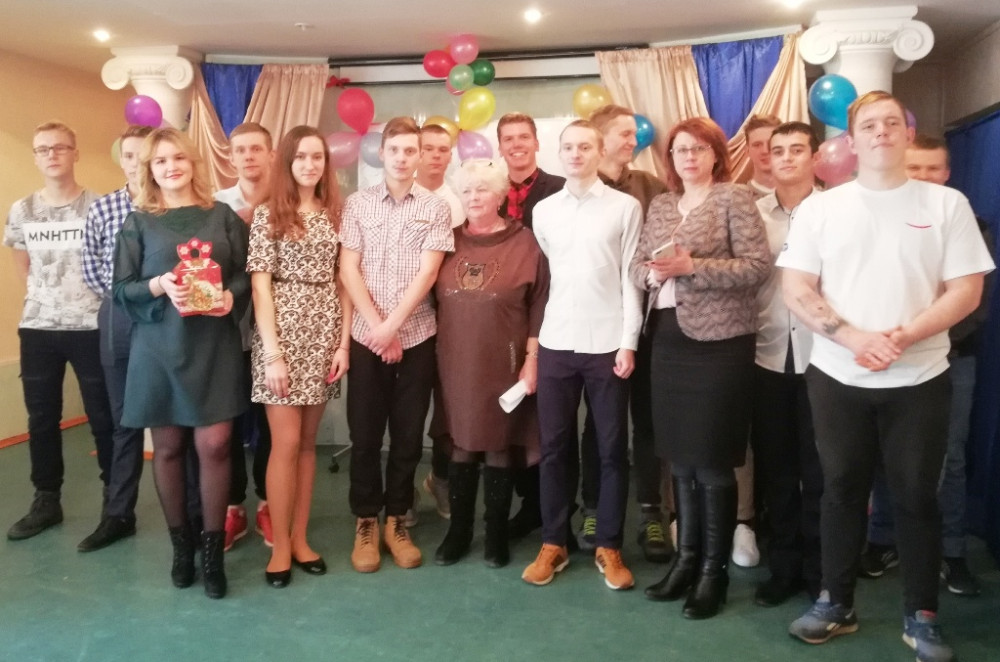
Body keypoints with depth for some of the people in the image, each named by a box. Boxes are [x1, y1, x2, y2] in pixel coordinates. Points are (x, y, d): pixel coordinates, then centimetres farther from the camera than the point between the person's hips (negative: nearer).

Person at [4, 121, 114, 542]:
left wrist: (85, 298, 0)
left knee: (103, 418, 2)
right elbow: (22, 266, 20)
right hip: (37, 328, 4)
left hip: (91, 327, -4)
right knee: (42, 418, 11)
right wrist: (48, 296, 11)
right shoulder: (20, 211, 7)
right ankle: (46, 501, 25)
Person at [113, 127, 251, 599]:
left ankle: (212, 547, 11)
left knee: (214, 445, -4)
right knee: (167, 446, 8)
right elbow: (121, 288, 2)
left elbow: (247, 273, 6)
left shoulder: (223, 217, 7)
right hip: (158, 346, 1)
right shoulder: (138, 223, 5)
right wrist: (159, 286, -17)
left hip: (214, 345, 0)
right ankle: (180, 542, 25)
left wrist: (231, 297, -14)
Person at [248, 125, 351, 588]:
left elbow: (342, 280, 7)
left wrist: (344, 341, -1)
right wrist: (272, 351, -13)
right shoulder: (268, 214, -1)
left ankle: (300, 538, 21)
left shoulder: (335, 214, 9)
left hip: (324, 333, 4)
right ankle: (280, 546, 12)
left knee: (308, 440, 10)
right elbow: (260, 285, -6)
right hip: (283, 331, -3)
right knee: (286, 442, -3)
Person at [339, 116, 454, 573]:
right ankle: (365, 523, 20)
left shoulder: (436, 208, 2)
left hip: (416, 336, 0)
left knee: (408, 434, 7)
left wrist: (393, 326, -13)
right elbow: (348, 270, -1)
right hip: (366, 335, 0)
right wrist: (377, 327, -9)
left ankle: (396, 521, 23)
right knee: (364, 433, 5)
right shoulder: (357, 204, 4)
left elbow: (427, 273, -6)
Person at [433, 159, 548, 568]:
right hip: (455, 362, 3)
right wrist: (436, 353, 5)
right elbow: (434, 299, 11)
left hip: (503, 363, -2)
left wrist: (531, 359, -8)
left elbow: (539, 306, -4)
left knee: (499, 446, 6)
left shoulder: (524, 242, -2)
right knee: (461, 444, 10)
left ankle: (497, 534, 21)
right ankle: (458, 530, 23)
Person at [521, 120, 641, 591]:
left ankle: (608, 547, 20)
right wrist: (535, 333, 8)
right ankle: (553, 543, 21)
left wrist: (629, 342, -7)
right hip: (555, 342, 3)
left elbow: (631, 278, -3)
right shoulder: (543, 210, 9)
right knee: (553, 447, 8)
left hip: (607, 343, -2)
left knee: (612, 449, 6)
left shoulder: (625, 207, 0)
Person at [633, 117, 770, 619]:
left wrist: (691, 266, -19)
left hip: (718, 341, -6)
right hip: (668, 338, 6)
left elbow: (758, 266, -11)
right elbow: (636, 265, 13)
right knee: (679, 457, 12)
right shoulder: (660, 205, 15)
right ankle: (686, 558, 27)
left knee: (712, 460, 0)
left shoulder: (735, 198, -3)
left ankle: (715, 569, 16)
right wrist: (653, 272, -9)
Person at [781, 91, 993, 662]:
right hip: (838, 377, 1)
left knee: (917, 496, 8)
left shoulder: (946, 204, 2)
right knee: (842, 490, 11)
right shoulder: (820, 207, 3)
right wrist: (853, 338, -16)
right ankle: (837, 604, 25)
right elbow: (796, 290, -3)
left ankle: (923, 616, 23)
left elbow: (966, 291, -3)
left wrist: (901, 337, -17)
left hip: (919, 379, -1)